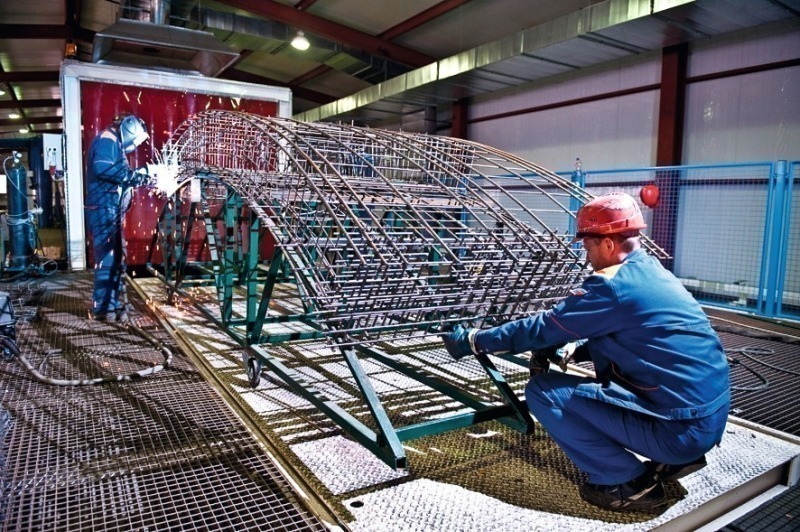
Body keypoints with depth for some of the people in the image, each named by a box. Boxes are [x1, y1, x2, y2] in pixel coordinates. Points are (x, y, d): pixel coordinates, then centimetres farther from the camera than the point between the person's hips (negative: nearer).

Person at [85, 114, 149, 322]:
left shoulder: (115, 144, 24)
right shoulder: (107, 140, -7)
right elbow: (103, 169, -23)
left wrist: (136, 178, 10)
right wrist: (133, 175, -16)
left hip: (111, 210, 10)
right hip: (103, 209, -10)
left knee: (117, 258, 12)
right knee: (107, 258, -9)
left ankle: (114, 303, 19)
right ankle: (101, 308, -4)